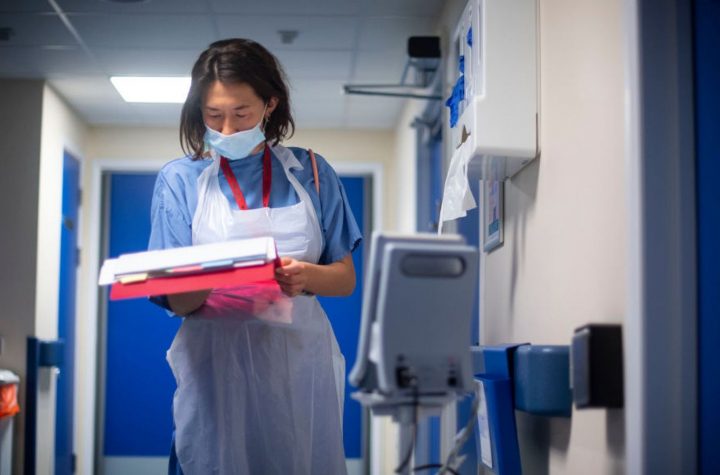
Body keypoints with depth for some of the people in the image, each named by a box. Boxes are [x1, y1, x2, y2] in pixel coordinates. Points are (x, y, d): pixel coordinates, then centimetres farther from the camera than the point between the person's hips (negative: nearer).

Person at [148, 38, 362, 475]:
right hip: (217, 364, -1)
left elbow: (346, 279, 6)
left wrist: (308, 276, -17)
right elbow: (176, 300, -2)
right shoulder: (181, 178, 2)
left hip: (301, 361, 1)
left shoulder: (311, 173, 4)